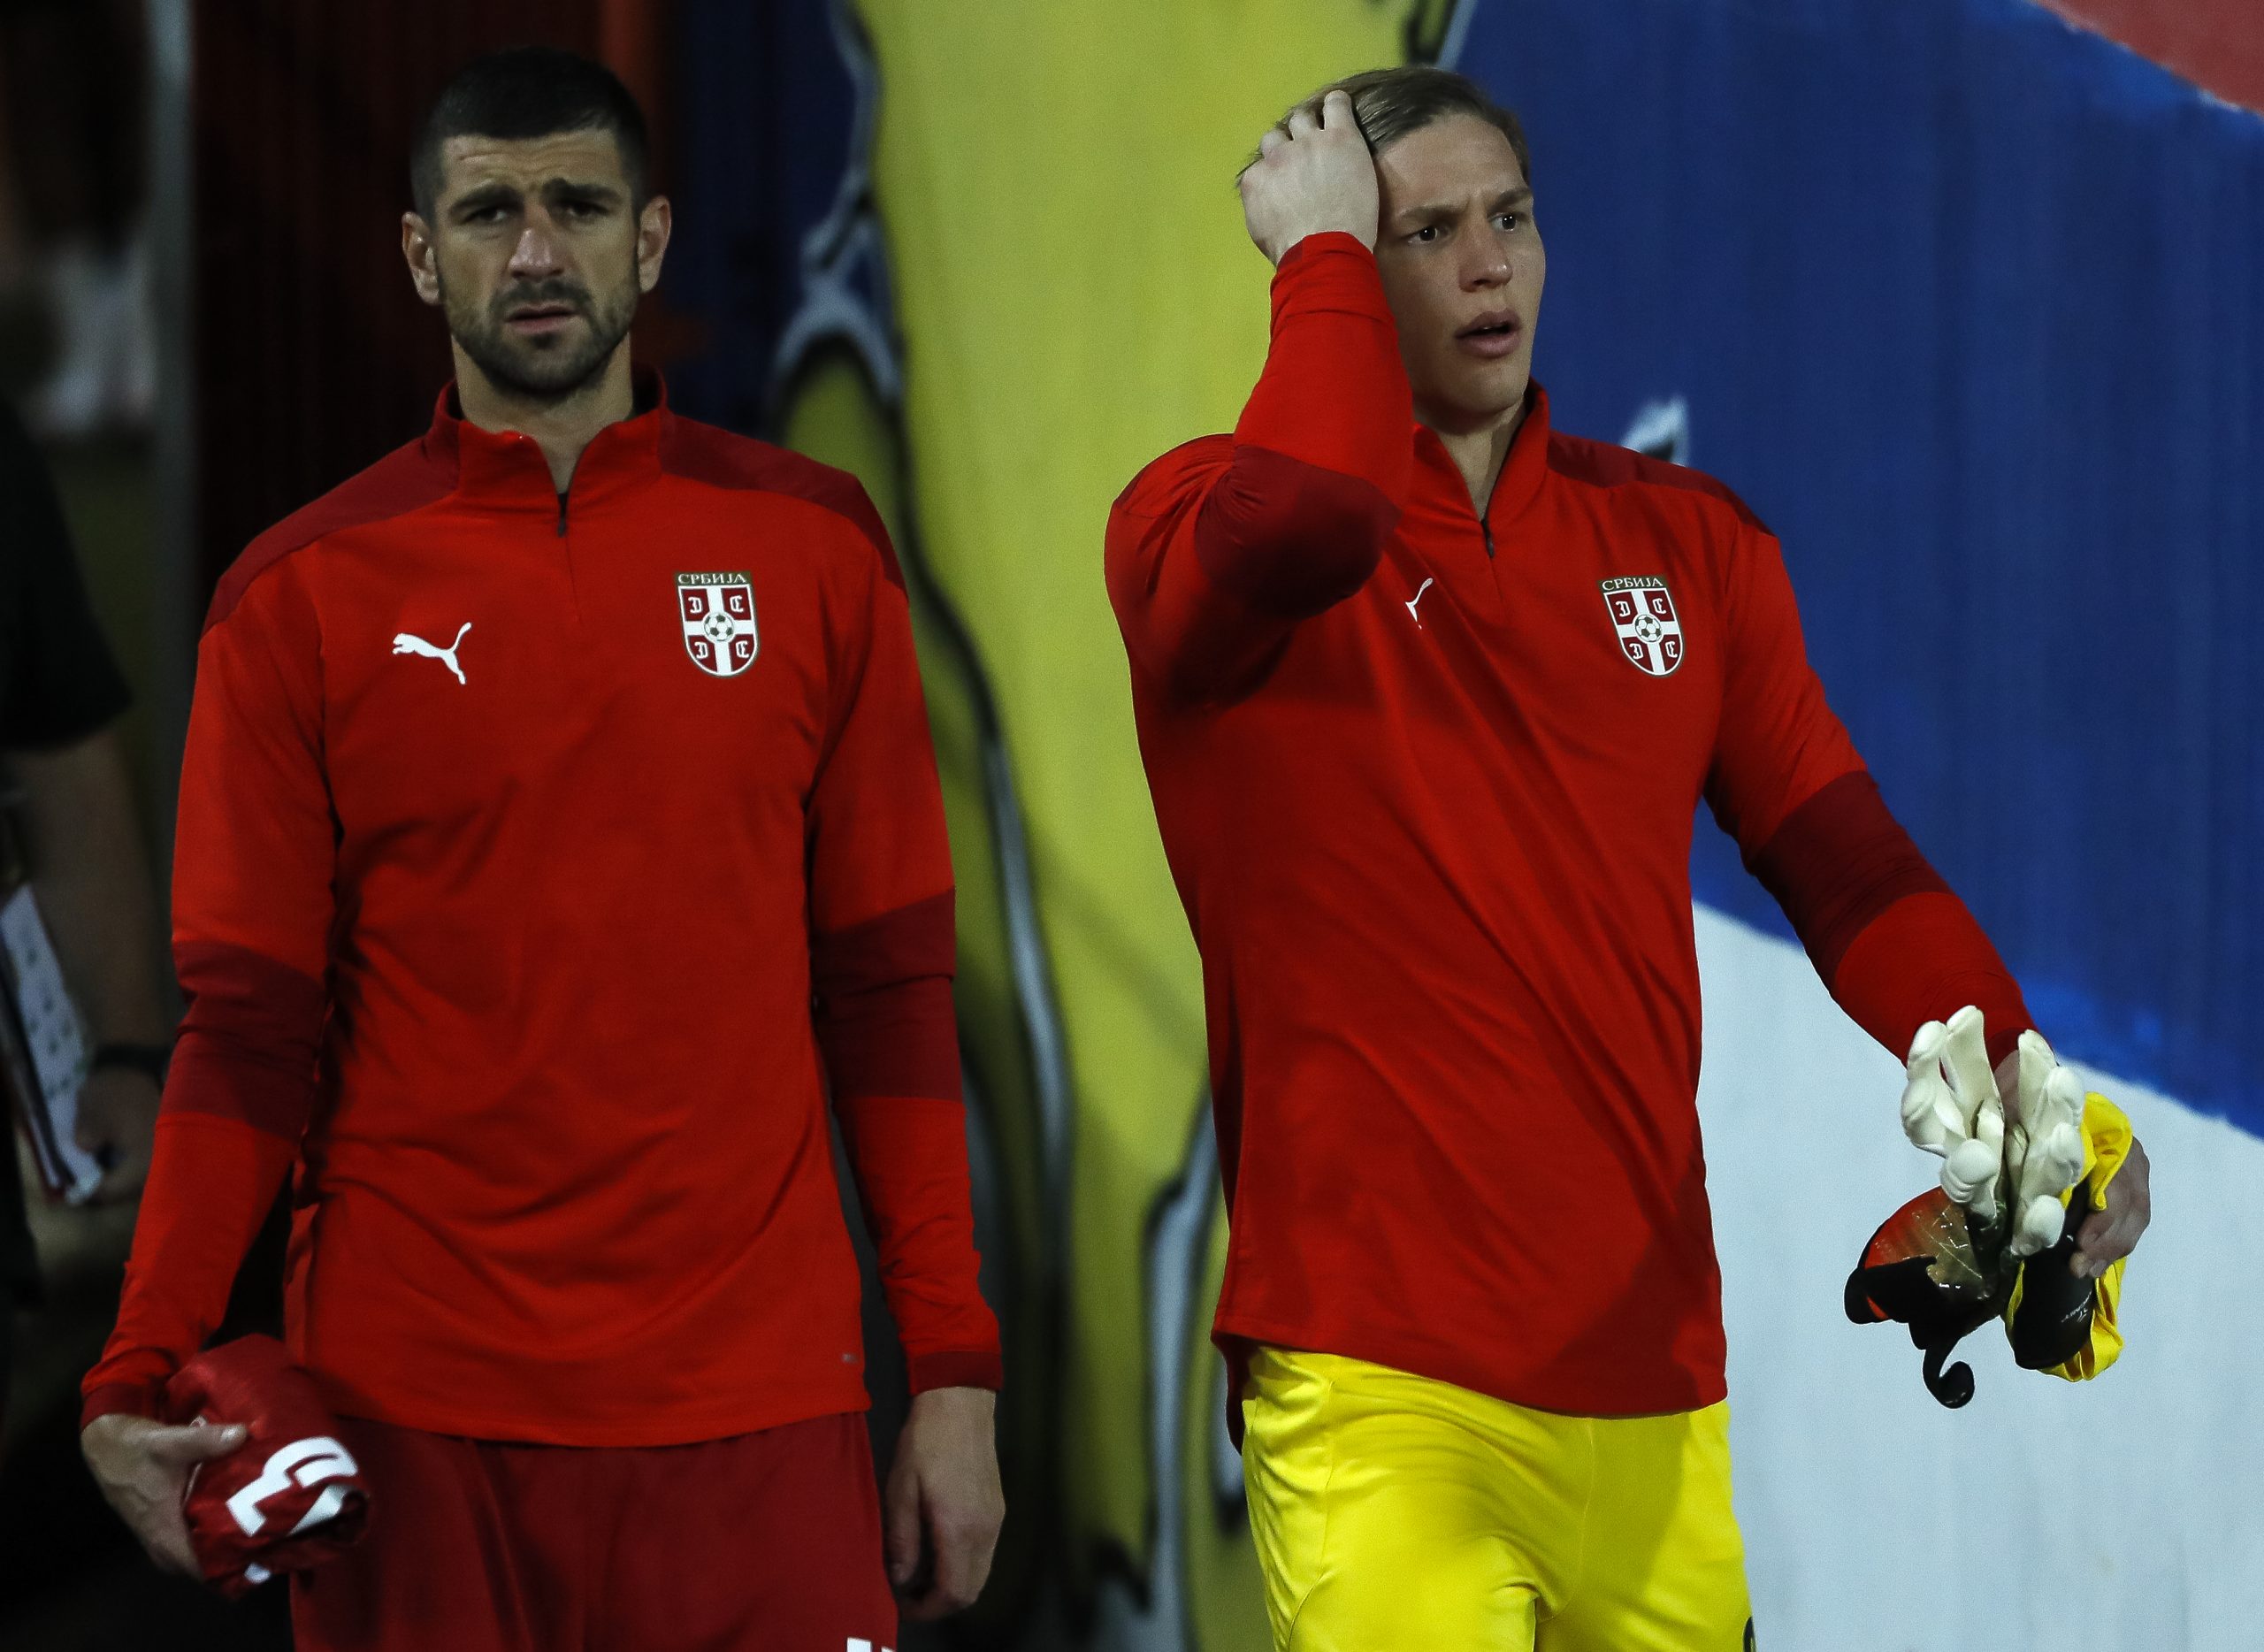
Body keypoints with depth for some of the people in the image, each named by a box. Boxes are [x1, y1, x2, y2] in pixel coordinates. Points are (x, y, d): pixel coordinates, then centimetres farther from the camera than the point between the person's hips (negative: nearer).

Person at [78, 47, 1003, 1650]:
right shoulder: (303, 597, 4)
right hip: (414, 1424, -1)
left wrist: (955, 1371, 1)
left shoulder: (814, 549, 7)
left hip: (757, 1414, 1)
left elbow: (889, 988, 6)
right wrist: (137, 1386, -9)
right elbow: (251, 1033, 2)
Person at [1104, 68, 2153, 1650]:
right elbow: (1304, 524, -26)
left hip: (1656, 1377, 5)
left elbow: (1843, 856, 8)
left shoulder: (1683, 542, 14)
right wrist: (1327, 251, -10)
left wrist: (2019, 1090, -9)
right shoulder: (1199, 523, -1)